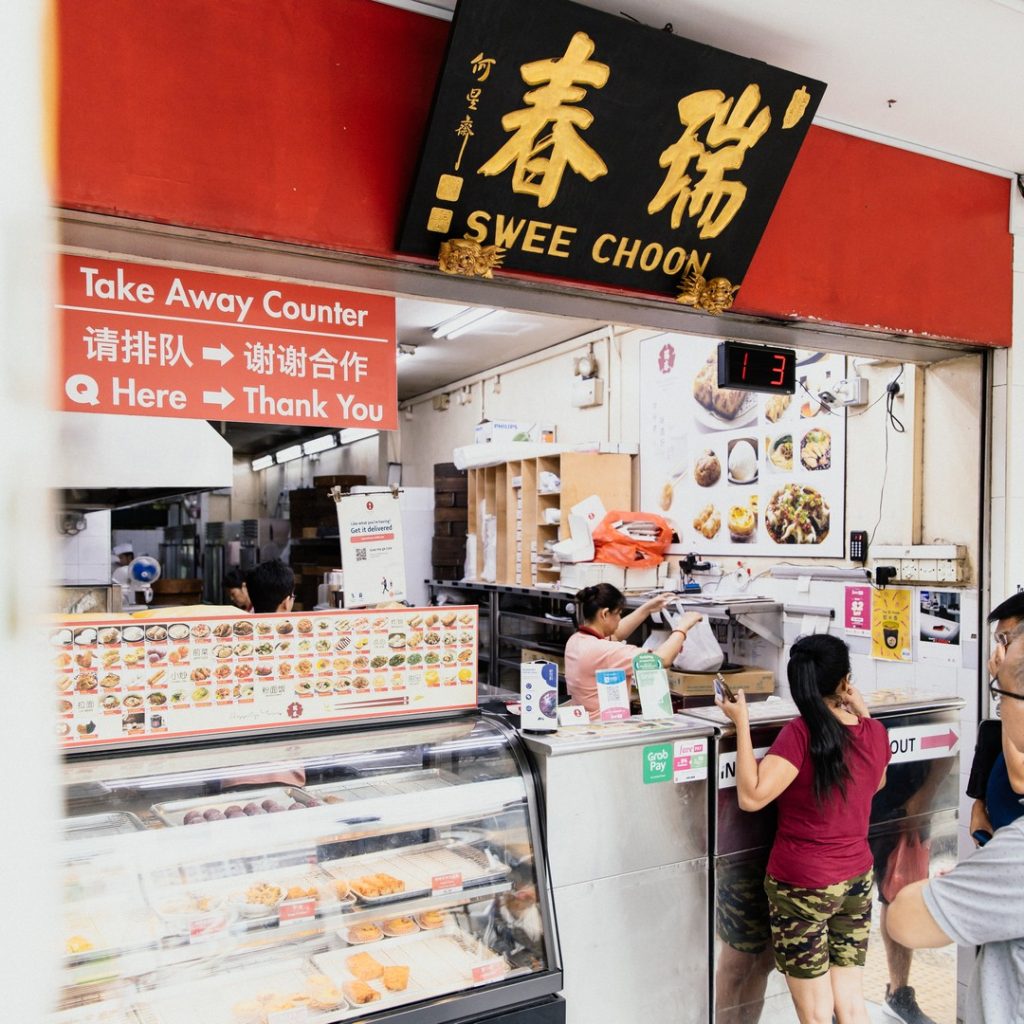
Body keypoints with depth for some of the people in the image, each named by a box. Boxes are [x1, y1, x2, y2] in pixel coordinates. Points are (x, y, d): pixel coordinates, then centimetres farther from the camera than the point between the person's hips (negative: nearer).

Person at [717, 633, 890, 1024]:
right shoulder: (875, 732, -4)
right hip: (857, 880, 5)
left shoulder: (801, 733, -22)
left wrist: (741, 723, -21)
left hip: (801, 885, -5)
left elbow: (751, 797, -26)